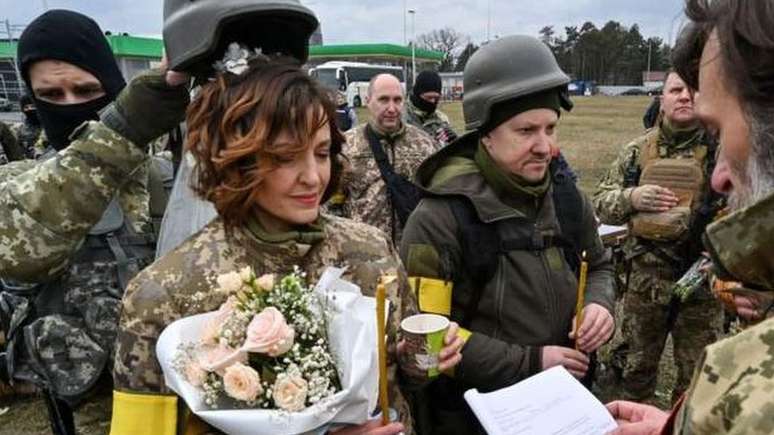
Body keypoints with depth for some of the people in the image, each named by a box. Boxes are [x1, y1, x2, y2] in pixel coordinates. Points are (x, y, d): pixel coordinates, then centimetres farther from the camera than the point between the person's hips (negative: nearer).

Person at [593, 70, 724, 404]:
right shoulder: (638, 150, 1)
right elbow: (601, 204, 3)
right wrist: (630, 198, -18)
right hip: (646, 278, 2)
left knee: (698, 371, 16)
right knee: (638, 363, 20)